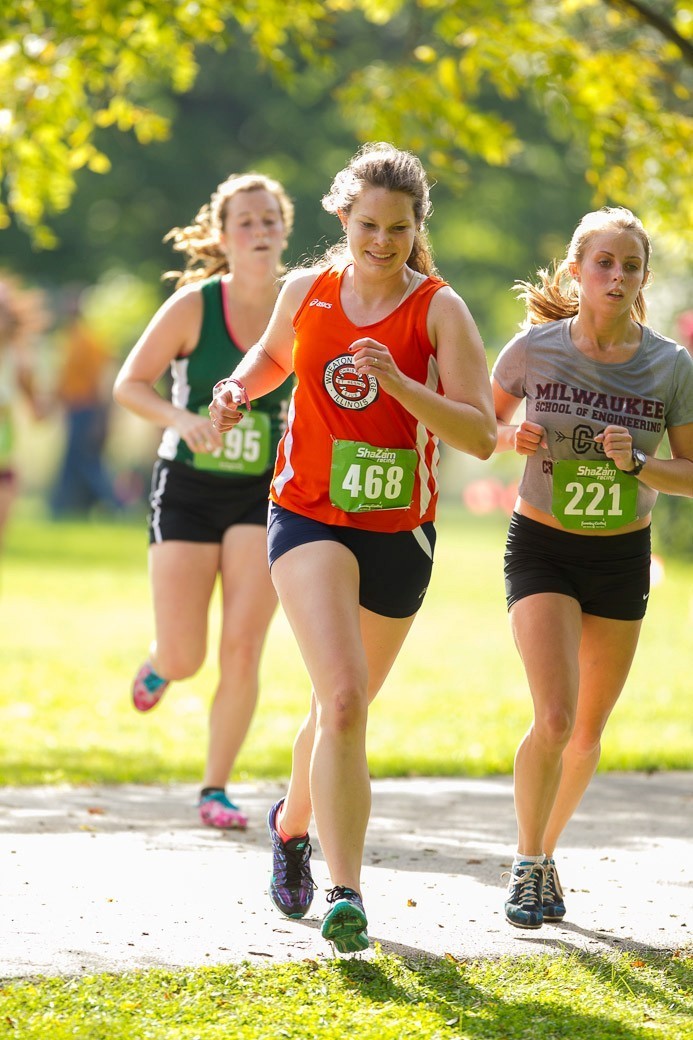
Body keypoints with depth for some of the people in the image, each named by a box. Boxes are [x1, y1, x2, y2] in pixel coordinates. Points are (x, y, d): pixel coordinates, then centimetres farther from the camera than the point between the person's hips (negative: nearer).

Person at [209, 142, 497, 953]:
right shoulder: (306, 291, 0)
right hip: (309, 518, -1)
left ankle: (293, 822, 48)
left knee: (344, 706, 17)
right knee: (344, 699, -21)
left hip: (399, 531, 1)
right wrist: (240, 387, 2)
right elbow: (273, 353, 24)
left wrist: (400, 384, -29)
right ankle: (344, 892, -25)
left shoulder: (440, 311, -8)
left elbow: (481, 436, -16)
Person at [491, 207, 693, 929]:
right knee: (554, 719, -18)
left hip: (621, 558, 2)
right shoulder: (535, 349, -11)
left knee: (588, 732, 11)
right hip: (541, 549, -2)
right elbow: (485, 420, 7)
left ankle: (546, 850, 36)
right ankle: (527, 864, 2)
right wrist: (513, 437, -15)